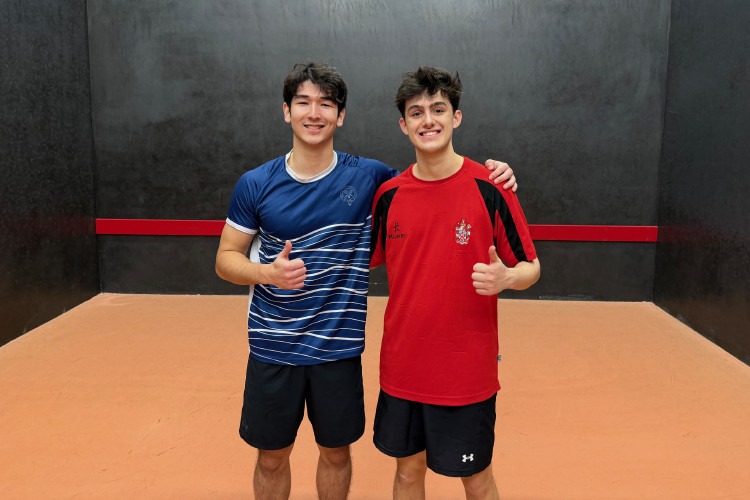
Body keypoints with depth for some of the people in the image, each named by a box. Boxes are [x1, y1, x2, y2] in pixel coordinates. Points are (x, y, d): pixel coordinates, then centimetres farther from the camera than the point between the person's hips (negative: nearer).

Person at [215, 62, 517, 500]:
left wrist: (488, 176, -12)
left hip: (339, 348, 0)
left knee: (336, 451, 17)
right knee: (272, 456, 15)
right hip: (272, 346, 0)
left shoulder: (369, 177, -6)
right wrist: (267, 272, -20)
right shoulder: (256, 184, -4)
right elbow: (227, 257, 2)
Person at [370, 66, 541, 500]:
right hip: (401, 369, 3)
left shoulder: (490, 188, -10)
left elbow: (531, 267, -4)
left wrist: (507, 277, -26)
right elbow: (369, 261, 14)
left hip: (466, 372, -3)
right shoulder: (389, 195, 1)